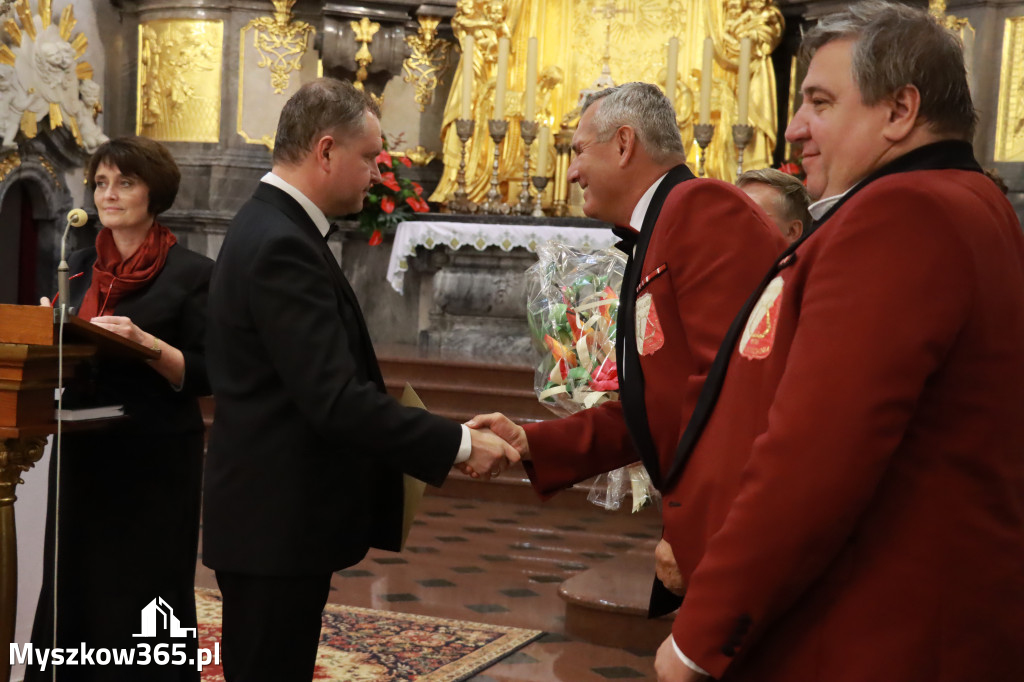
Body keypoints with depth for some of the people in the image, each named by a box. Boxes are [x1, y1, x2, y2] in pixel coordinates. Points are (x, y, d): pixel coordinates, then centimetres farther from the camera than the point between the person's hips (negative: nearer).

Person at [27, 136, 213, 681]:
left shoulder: (192, 273, -7)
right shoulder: (79, 268, 11)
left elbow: (205, 375, -10)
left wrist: (143, 341, -23)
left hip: (155, 461, -5)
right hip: (81, 455, 6)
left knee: (141, 601, -1)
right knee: (73, 594, 10)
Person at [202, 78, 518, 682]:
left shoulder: (273, 228, 11)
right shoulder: (281, 245, -21)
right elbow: (335, 399, -26)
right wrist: (459, 444, -20)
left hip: (276, 514, 10)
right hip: (276, 522, -10)